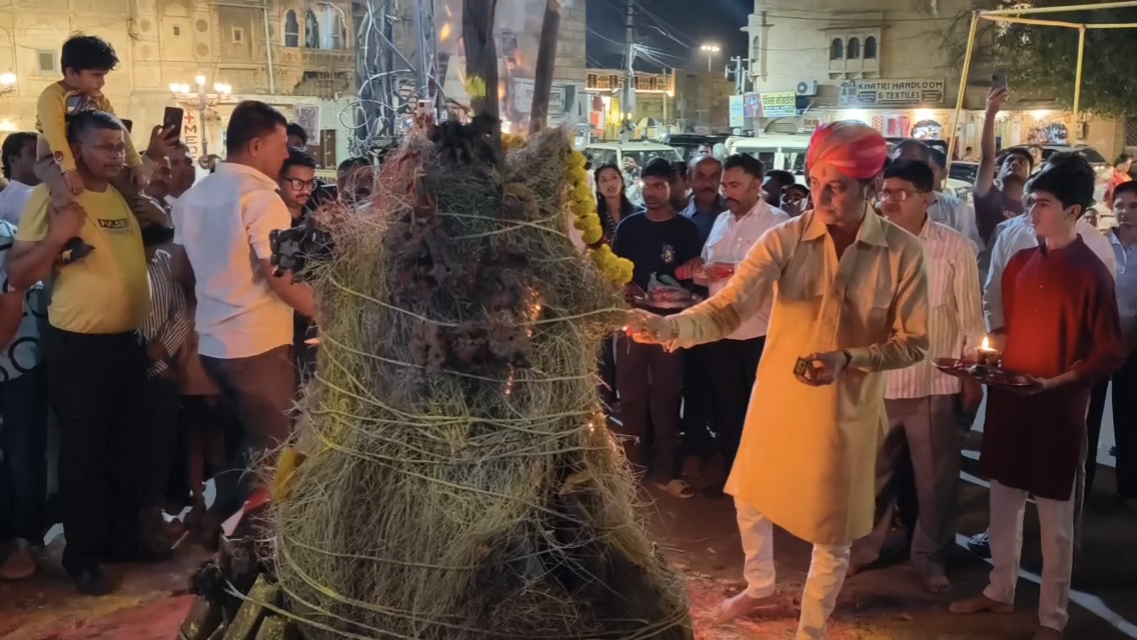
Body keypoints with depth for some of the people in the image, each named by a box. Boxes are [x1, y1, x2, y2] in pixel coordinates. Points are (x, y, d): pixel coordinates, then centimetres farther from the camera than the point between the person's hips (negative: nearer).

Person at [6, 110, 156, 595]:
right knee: (83, 452, 5)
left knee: (129, 445, 16)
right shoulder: (50, 197, -11)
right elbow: (18, 275, -14)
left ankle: (124, 535, 32)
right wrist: (58, 234, -27)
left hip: (128, 340, 7)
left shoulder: (126, 196, 8)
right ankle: (82, 554, 19)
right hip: (77, 345, -6)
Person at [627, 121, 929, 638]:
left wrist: (847, 359, -25)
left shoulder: (902, 252, -15)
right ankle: (759, 587, 51)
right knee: (750, 499, 21)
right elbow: (729, 308, -24)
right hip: (777, 398, 2)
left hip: (846, 409, -2)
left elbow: (913, 342, -9)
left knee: (832, 532, 12)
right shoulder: (785, 239, -14)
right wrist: (669, 327, -43)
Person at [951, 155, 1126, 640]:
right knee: (1004, 501, 16)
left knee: (1054, 515, 6)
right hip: (1008, 400, 6)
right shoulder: (1020, 264, 7)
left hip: (1058, 408, -6)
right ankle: (999, 592, 34)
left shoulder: (1091, 274, -11)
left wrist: (1054, 384, -21)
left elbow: (1110, 355, -10)